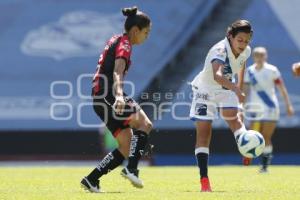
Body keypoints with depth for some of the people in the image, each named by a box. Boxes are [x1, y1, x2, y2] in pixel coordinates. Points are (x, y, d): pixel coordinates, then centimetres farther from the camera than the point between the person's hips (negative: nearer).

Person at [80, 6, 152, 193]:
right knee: (144, 124, -23)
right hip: (107, 96, -10)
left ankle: (91, 180, 7)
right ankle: (131, 169, -31)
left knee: (127, 148, 6)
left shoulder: (116, 40, 19)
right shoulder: (124, 44, -10)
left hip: (102, 97, 10)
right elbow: (117, 72, -27)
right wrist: (119, 96, -43)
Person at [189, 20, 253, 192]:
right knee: (203, 131, -10)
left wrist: (239, 88, 13)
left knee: (231, 114, -29)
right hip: (205, 89, -5)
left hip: (227, 89, 5)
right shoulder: (220, 51, -35)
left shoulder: (246, 51, -13)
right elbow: (217, 75, -55)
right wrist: (236, 89, -69)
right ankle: (204, 180, -12)